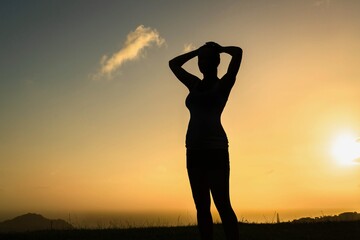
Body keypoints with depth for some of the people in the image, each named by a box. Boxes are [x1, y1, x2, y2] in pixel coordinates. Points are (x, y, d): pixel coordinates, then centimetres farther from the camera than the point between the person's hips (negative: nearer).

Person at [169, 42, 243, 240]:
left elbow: (238, 52, -6)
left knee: (222, 204, -11)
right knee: (202, 206, 3)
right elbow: (173, 64, 32)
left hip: (215, 146, -6)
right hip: (194, 149, 6)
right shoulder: (195, 84, 21)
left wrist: (219, 49, 13)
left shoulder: (223, 84, 6)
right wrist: (197, 51, 27)